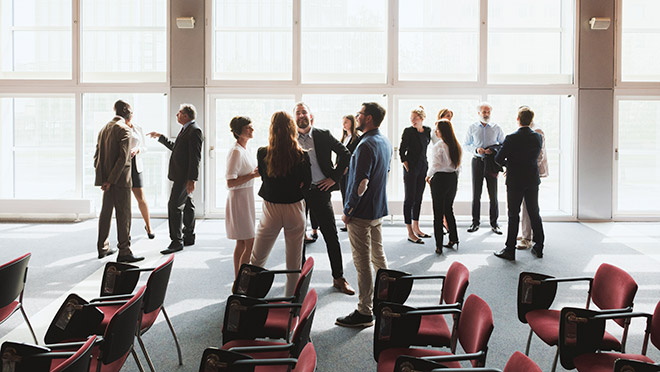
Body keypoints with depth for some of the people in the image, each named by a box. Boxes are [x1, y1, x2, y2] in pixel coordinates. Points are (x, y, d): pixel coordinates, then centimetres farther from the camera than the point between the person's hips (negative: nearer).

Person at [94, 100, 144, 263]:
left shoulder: (104, 128, 13)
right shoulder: (124, 130, -12)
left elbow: (97, 155, 15)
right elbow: (123, 158, -20)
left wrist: (101, 176, 15)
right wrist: (111, 180, -19)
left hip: (106, 178, 8)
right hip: (120, 178, -8)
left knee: (106, 212, 16)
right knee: (123, 214, -5)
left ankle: (103, 248, 25)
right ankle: (124, 251, -4)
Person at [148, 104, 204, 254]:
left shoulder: (195, 130, -15)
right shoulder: (186, 129, 17)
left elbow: (195, 157, -21)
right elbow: (175, 147, 31)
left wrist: (191, 179, -24)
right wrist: (160, 137, 32)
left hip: (185, 176, -10)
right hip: (181, 175, 10)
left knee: (174, 205, -11)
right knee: (187, 205, 15)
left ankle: (176, 241, -7)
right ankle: (189, 237, 24)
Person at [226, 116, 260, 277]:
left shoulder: (244, 150, 12)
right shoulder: (236, 151, -16)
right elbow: (230, 182, -21)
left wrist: (257, 171, 7)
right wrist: (253, 175, -20)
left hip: (247, 199, 9)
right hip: (239, 199, -9)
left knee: (242, 243, 12)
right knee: (250, 243, -9)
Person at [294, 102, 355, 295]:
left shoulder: (323, 135, 2)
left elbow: (345, 154, 4)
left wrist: (334, 177, -3)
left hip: (319, 190, -1)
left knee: (331, 235, 1)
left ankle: (338, 278, 12)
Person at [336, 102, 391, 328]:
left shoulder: (366, 146, -21)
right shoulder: (385, 142, 9)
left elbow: (361, 183, -24)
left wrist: (348, 210, -16)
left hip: (362, 213, -10)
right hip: (379, 209, 10)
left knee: (362, 262, -3)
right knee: (378, 255, 20)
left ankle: (364, 313, 4)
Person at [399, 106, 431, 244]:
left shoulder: (427, 131, 7)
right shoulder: (408, 131, -8)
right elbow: (401, 151, -6)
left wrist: (427, 165, 14)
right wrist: (406, 167, -11)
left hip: (423, 169, 6)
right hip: (411, 170, -6)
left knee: (418, 198, 12)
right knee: (409, 198, -4)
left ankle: (416, 228, 22)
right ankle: (410, 233, -4)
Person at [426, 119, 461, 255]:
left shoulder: (438, 146, -16)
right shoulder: (456, 145, 4)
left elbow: (435, 165, -18)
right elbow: (458, 165, 9)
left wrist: (429, 176, -1)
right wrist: (455, 175, 18)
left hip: (440, 179, -7)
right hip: (453, 178, 7)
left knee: (438, 213, 0)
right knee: (449, 209, 20)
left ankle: (439, 246, 2)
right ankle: (453, 239, 25)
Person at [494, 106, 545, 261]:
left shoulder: (511, 138, -15)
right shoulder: (538, 137, 0)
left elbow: (498, 159, -12)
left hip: (515, 181, -4)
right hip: (533, 180, 4)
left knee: (514, 215, 1)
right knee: (534, 213, 13)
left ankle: (510, 250, 4)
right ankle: (539, 247, 20)